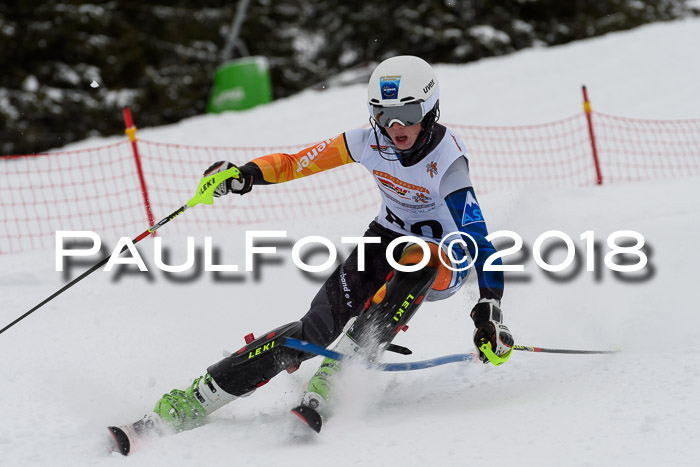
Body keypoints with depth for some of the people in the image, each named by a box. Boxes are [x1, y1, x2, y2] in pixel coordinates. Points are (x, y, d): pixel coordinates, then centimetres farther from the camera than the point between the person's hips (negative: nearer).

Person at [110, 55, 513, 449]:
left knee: (416, 258, -40)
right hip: (386, 239, 3)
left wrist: (490, 309, -44)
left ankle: (332, 379, -39)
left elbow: (477, 237, -33)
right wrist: (247, 174, -20)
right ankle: (191, 402, -17)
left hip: (445, 263, -3)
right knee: (318, 326, -17)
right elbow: (296, 164, -1)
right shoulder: (371, 142, -11)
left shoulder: (447, 163, -26)